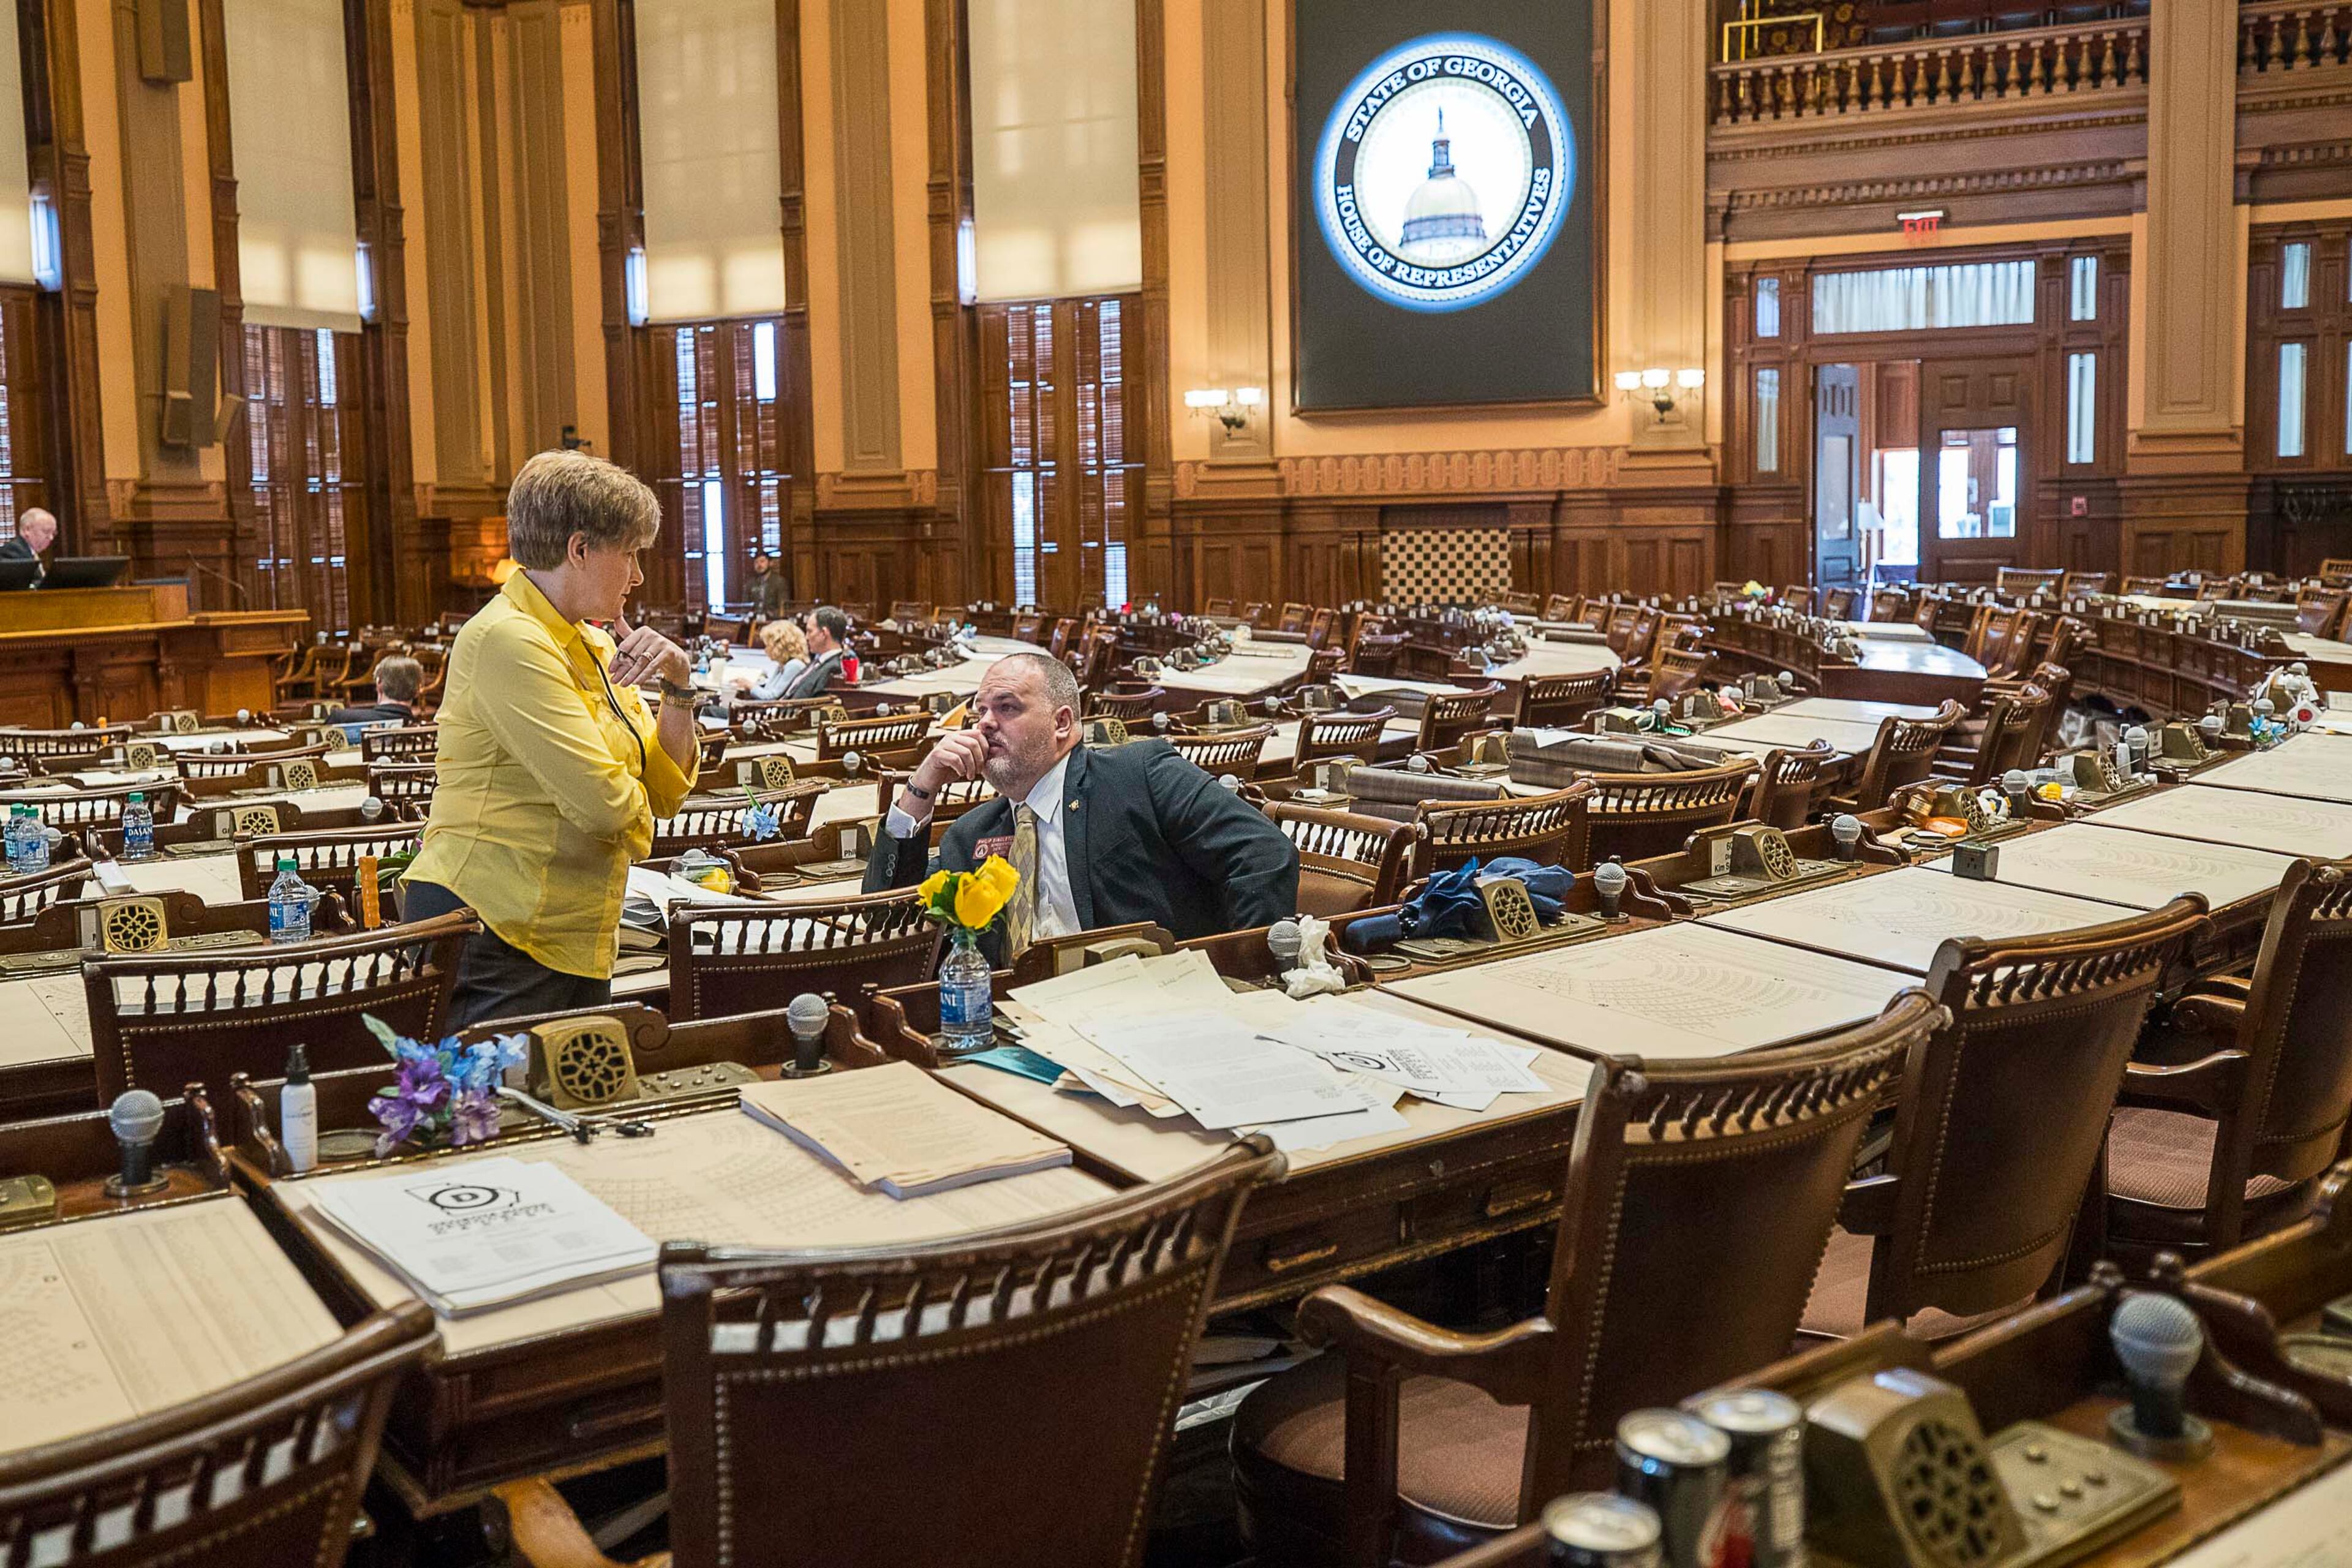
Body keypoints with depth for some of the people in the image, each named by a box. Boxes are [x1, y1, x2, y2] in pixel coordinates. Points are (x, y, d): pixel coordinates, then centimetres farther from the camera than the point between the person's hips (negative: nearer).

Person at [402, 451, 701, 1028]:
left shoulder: (592, 646, 15)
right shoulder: (507, 641, -14)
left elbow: (666, 789, 14)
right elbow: (603, 801, -20)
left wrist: (679, 688, 1)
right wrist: (636, 811, 3)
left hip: (576, 943, 9)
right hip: (494, 937, -9)